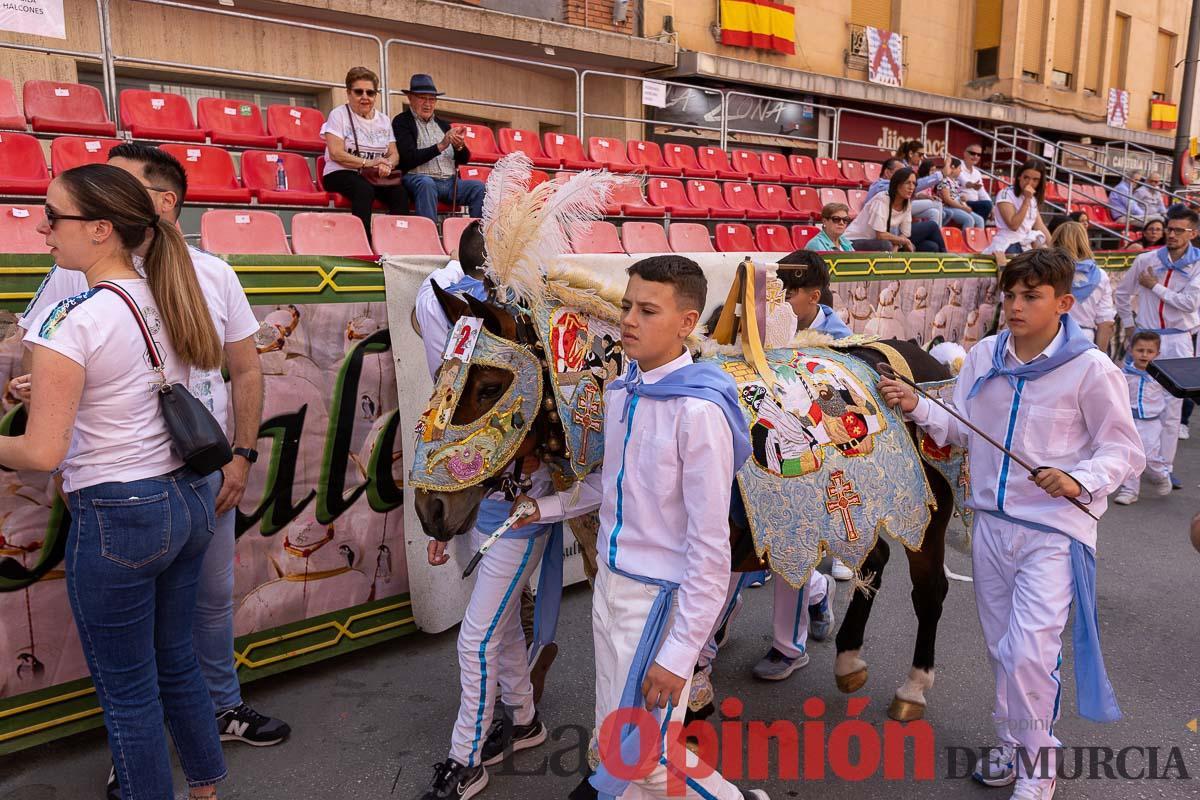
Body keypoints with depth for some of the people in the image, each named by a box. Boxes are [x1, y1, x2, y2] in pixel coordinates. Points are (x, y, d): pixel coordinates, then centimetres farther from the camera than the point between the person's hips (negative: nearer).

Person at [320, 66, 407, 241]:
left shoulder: (383, 119, 18)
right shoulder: (339, 115, 2)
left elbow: (394, 154, 12)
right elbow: (336, 153, -9)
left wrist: (387, 165, -13)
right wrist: (368, 163, -18)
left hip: (375, 177, 4)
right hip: (341, 174, -4)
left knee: (400, 193, -26)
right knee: (364, 190, -37)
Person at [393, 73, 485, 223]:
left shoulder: (443, 124, 20)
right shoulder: (401, 122, 4)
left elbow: (464, 160, 18)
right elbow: (408, 159, -9)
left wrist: (460, 146, -6)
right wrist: (440, 146, -16)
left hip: (450, 182, 5)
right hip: (419, 179, -5)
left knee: (479, 187, -19)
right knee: (426, 183, -37)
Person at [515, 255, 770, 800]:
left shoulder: (698, 411, -23)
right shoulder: (619, 393, 1)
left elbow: (710, 546, -22)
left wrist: (679, 654, -20)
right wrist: (548, 507, 9)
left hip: (660, 595, -7)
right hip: (610, 582, 7)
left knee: (642, 754, 3)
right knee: (611, 739, 20)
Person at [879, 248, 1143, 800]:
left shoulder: (1090, 369, -12)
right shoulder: (984, 356, 2)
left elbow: (1124, 450, -6)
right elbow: (962, 431, 6)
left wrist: (1080, 481, -24)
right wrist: (917, 407, -9)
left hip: (1054, 531, -5)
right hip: (991, 522, 5)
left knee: (1028, 653, -10)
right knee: (1002, 649, 17)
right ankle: (1013, 745, 37)